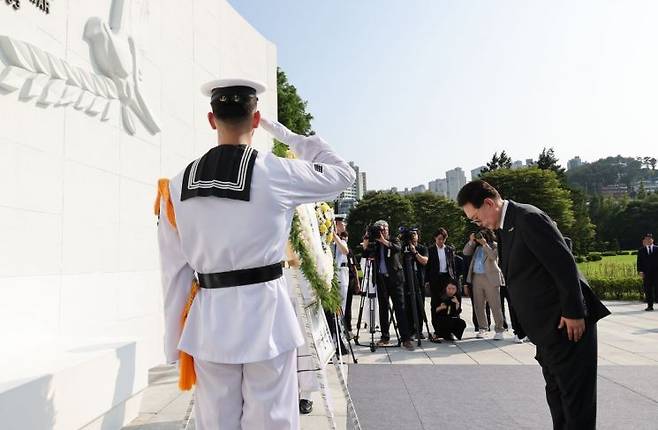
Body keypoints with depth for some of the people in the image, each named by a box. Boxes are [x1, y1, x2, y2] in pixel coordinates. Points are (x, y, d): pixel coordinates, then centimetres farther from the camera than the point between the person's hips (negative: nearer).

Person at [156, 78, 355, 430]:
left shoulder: (178, 185, 1)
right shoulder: (276, 173, -10)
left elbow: (174, 272, 4)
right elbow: (343, 173, 7)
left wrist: (175, 342, 13)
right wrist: (286, 134, 12)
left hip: (209, 317, 4)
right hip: (265, 311, -3)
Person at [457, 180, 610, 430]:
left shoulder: (528, 217, -17)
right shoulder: (504, 226, 11)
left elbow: (564, 264, -20)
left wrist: (573, 313, -19)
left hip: (565, 322, -9)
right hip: (547, 325, 9)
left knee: (575, 393, 0)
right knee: (556, 391, 17)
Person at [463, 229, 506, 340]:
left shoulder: (494, 245, 3)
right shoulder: (476, 246, 16)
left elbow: (493, 256, -15)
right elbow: (465, 252, 6)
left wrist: (484, 244, -19)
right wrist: (471, 241, -4)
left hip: (491, 278, -5)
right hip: (476, 278, 5)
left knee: (495, 305, -4)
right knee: (478, 305, 7)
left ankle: (499, 330, 0)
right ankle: (481, 329, 15)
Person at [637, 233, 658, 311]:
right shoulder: (641, 251, 8)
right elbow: (639, 262, 5)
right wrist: (640, 271, -7)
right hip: (646, 273, 0)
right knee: (648, 290, 2)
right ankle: (650, 305, 7)